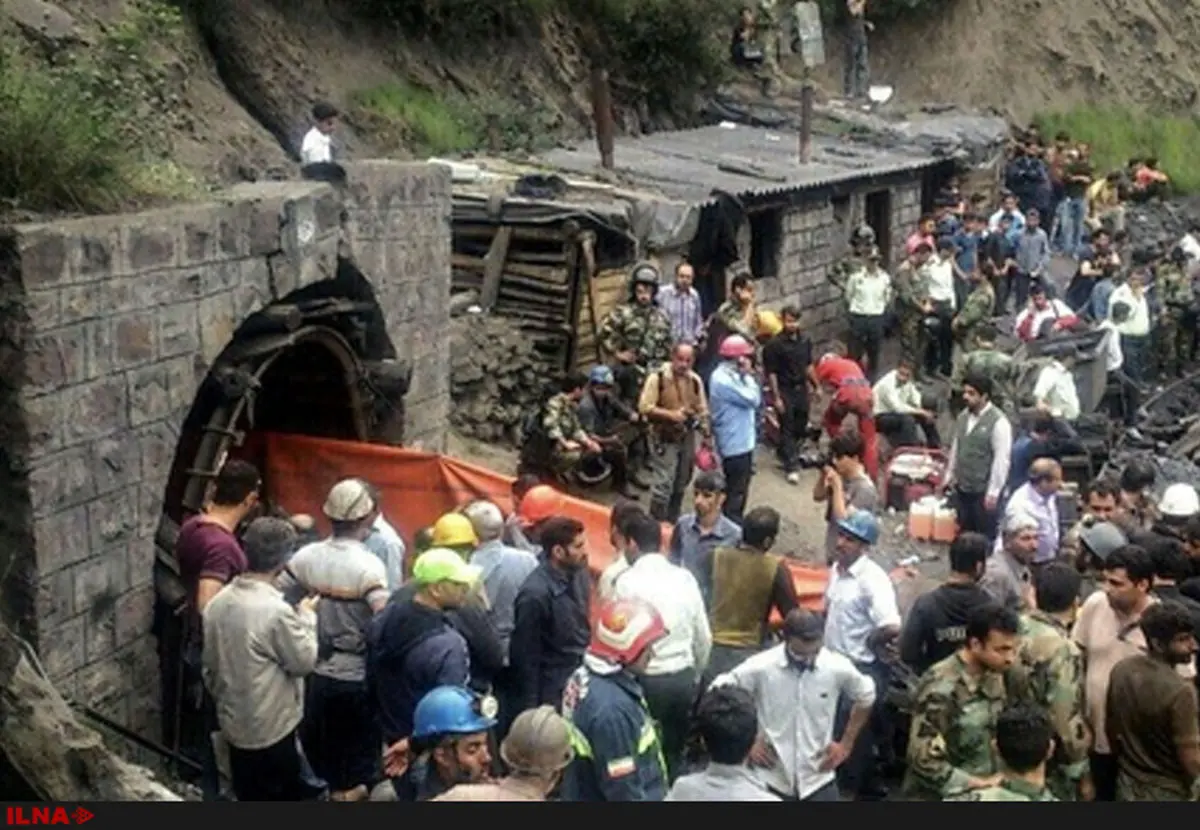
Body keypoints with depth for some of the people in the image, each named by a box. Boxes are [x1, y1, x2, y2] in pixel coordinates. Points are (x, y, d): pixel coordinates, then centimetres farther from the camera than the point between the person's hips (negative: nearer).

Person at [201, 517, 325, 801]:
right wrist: (306, 616, 0)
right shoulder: (276, 611, -25)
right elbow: (304, 661, -12)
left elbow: (210, 667, 8)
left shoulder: (216, 603, -2)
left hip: (235, 725, 8)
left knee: (250, 797, 18)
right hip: (273, 729, -7)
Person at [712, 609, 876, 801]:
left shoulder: (837, 667, -12)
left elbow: (866, 697, 9)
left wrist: (846, 744, 7)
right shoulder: (760, 667, -17)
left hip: (818, 780, 1)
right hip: (772, 781, -1)